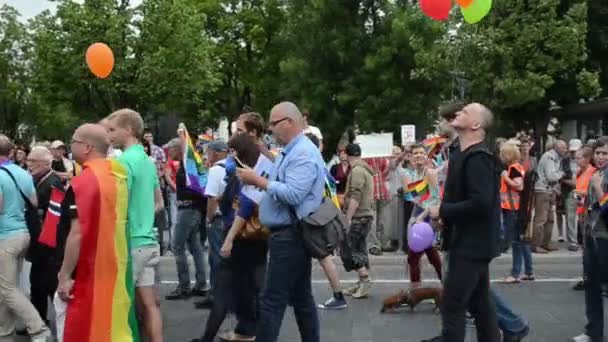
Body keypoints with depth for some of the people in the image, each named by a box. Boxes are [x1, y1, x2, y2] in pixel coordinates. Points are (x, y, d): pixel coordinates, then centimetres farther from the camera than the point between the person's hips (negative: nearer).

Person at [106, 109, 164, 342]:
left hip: (130, 243, -8)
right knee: (149, 303, 11)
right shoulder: (148, 161, 13)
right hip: (148, 241, 8)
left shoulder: (123, 161, -15)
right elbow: (158, 204, 21)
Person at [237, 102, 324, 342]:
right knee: (301, 298, 14)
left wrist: (258, 180, -18)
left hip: (289, 237, -10)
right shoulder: (291, 152, 17)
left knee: (272, 301, -7)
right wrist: (258, 181, 5)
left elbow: (293, 194, -25)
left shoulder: (304, 153, -16)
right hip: (291, 235, 10)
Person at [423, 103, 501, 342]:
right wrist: (442, 213, 5)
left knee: (452, 305, -7)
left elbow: (481, 203, -27)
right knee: (479, 303, 15)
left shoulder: (477, 157, -18)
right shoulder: (467, 156, 14)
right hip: (472, 243, 10)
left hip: (471, 244, -10)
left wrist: (443, 211, -17)